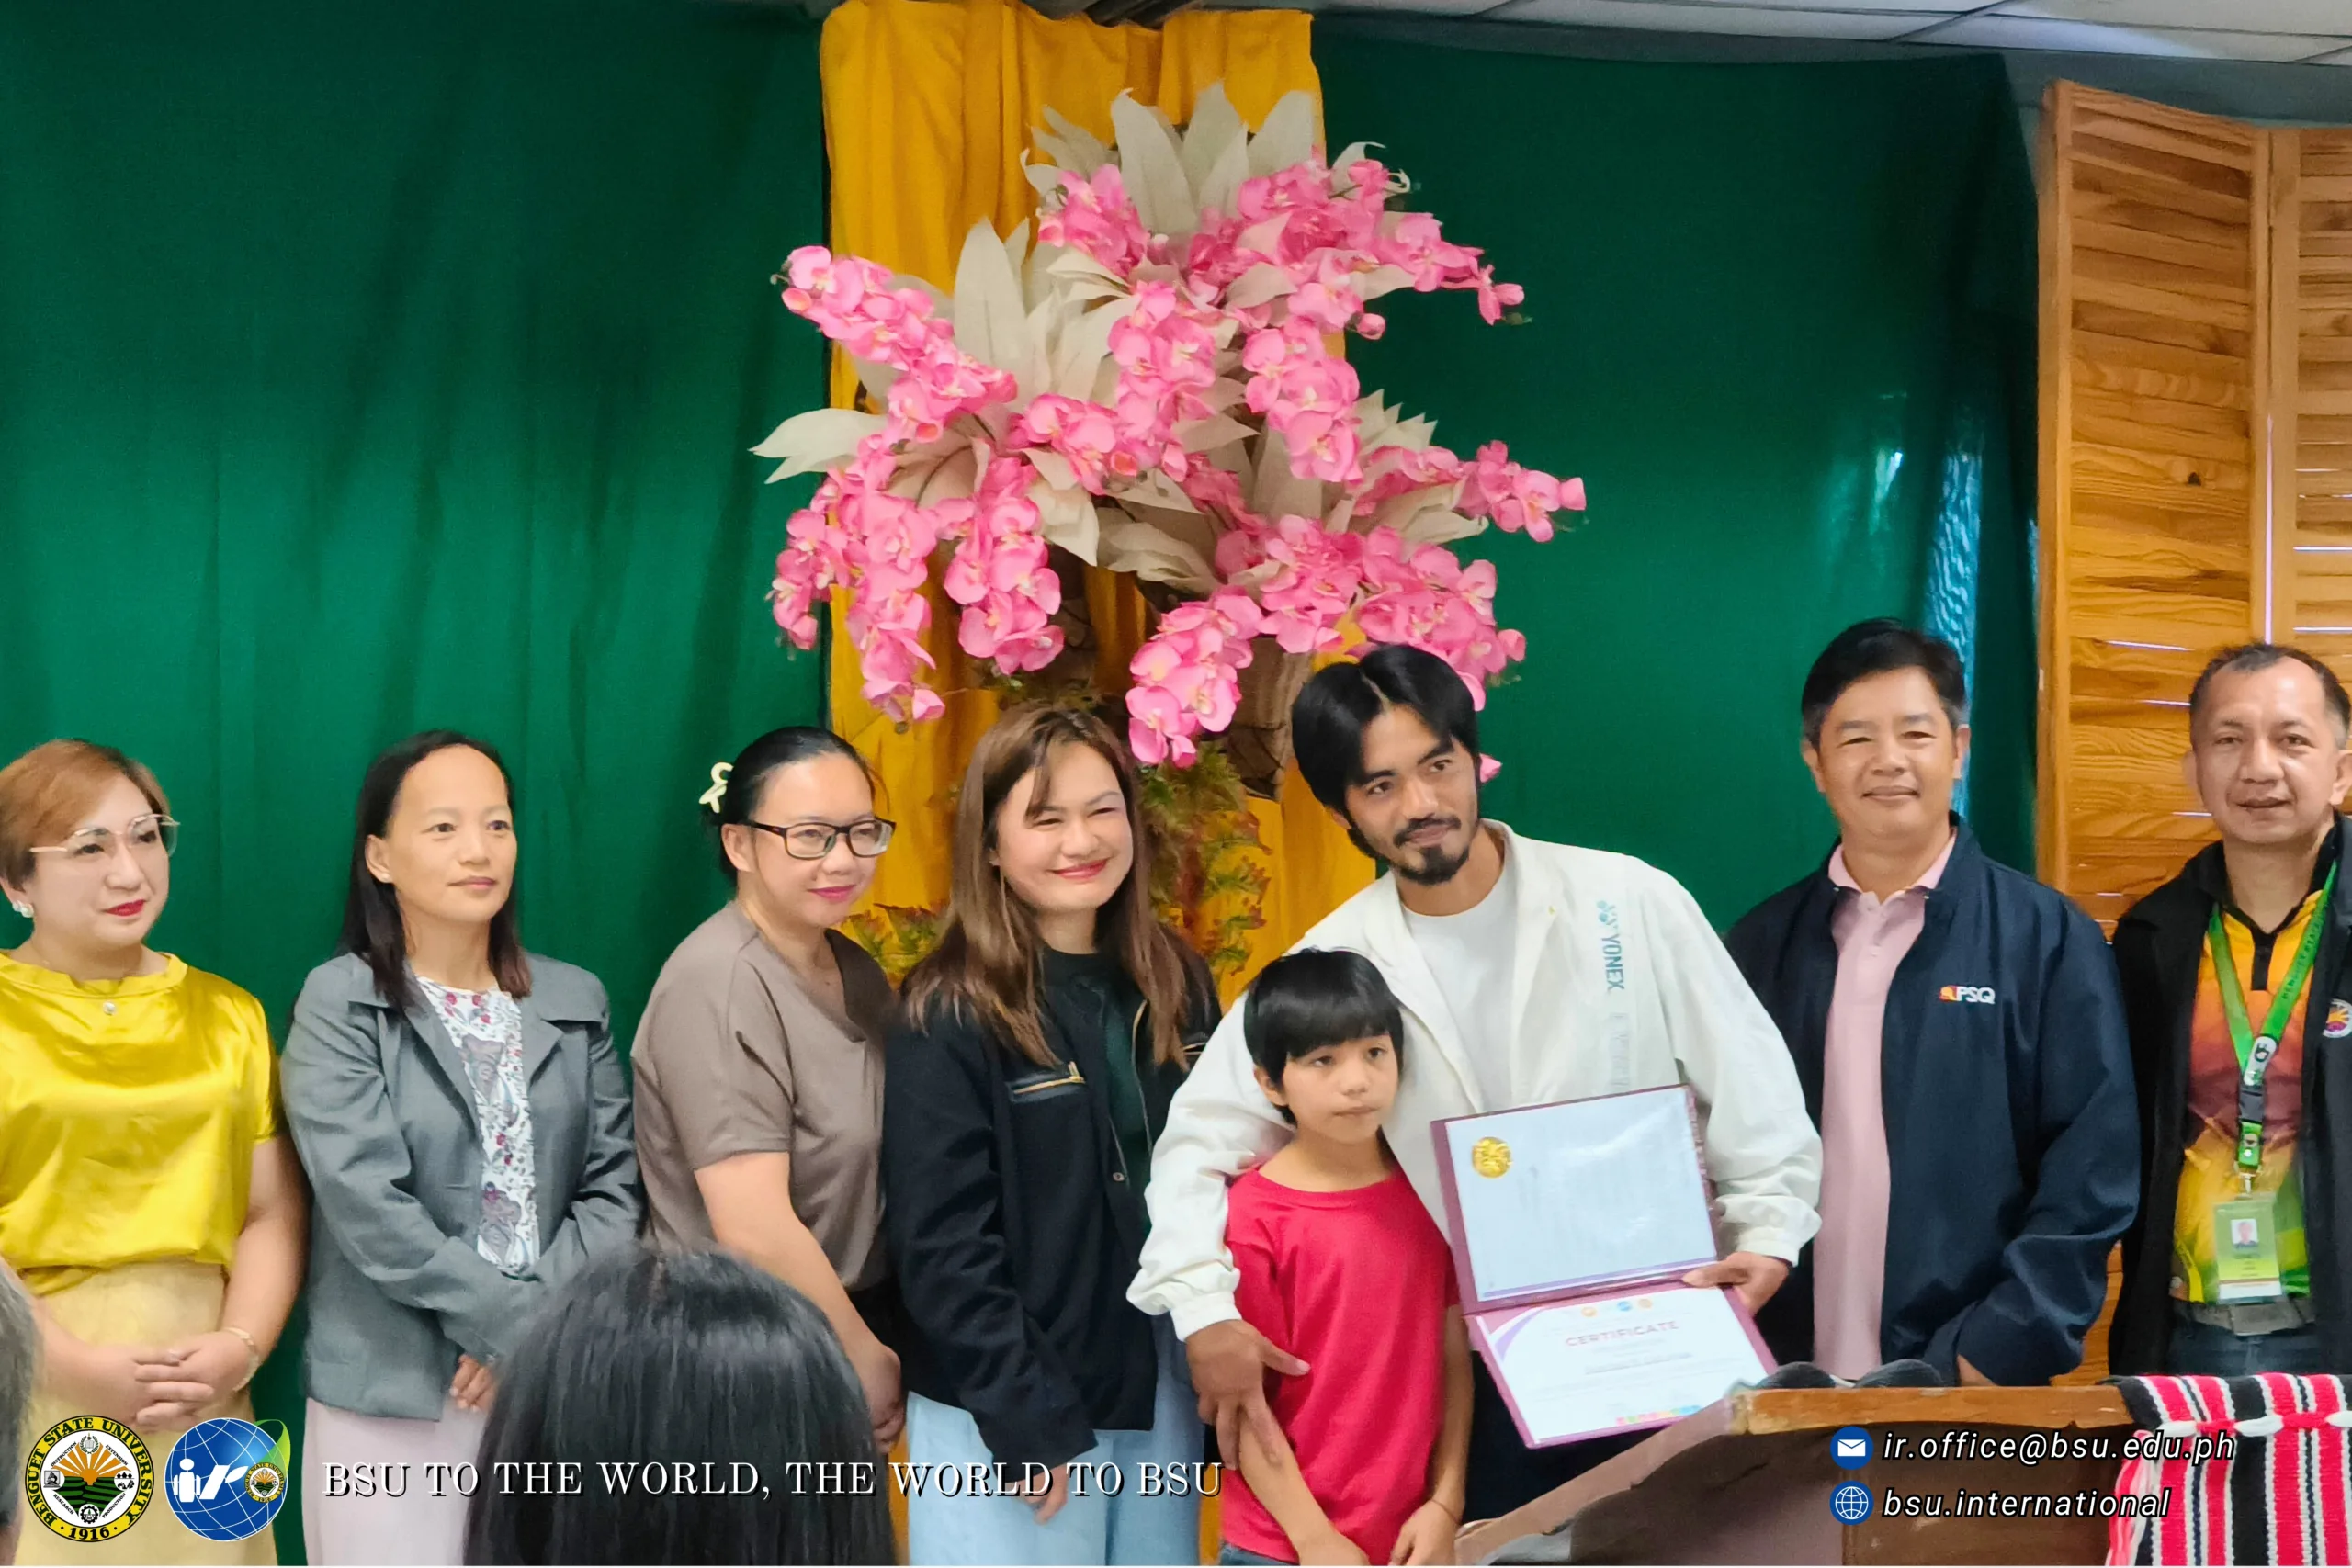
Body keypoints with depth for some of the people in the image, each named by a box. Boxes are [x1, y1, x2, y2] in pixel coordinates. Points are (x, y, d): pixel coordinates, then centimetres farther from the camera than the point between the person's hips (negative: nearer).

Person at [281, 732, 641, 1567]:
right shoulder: (339, 1004, -5)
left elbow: (612, 1186, 4)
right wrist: (523, 1324, -14)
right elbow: (372, 1211, -13)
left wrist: (551, 1329, -11)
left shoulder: (575, 1001, 9)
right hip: (395, 1392, -4)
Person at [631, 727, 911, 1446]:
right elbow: (755, 1232, -23)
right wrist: (867, 1358, -12)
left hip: (860, 1328, 8)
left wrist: (884, 1348, 6)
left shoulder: (855, 971, 7)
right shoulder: (719, 986, -18)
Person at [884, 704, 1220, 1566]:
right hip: (1010, 1412, -5)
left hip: (1163, 1393, 5)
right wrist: (1030, 1417, -16)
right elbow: (942, 1244, -13)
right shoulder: (949, 1016, -11)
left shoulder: (1178, 987, 6)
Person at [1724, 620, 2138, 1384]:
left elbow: (2093, 1172, -6)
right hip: (1788, 1382, 3)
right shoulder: (1762, 944, 6)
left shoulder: (2047, 938, -3)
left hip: (1974, 1388, -2)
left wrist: (2001, 1350, -13)